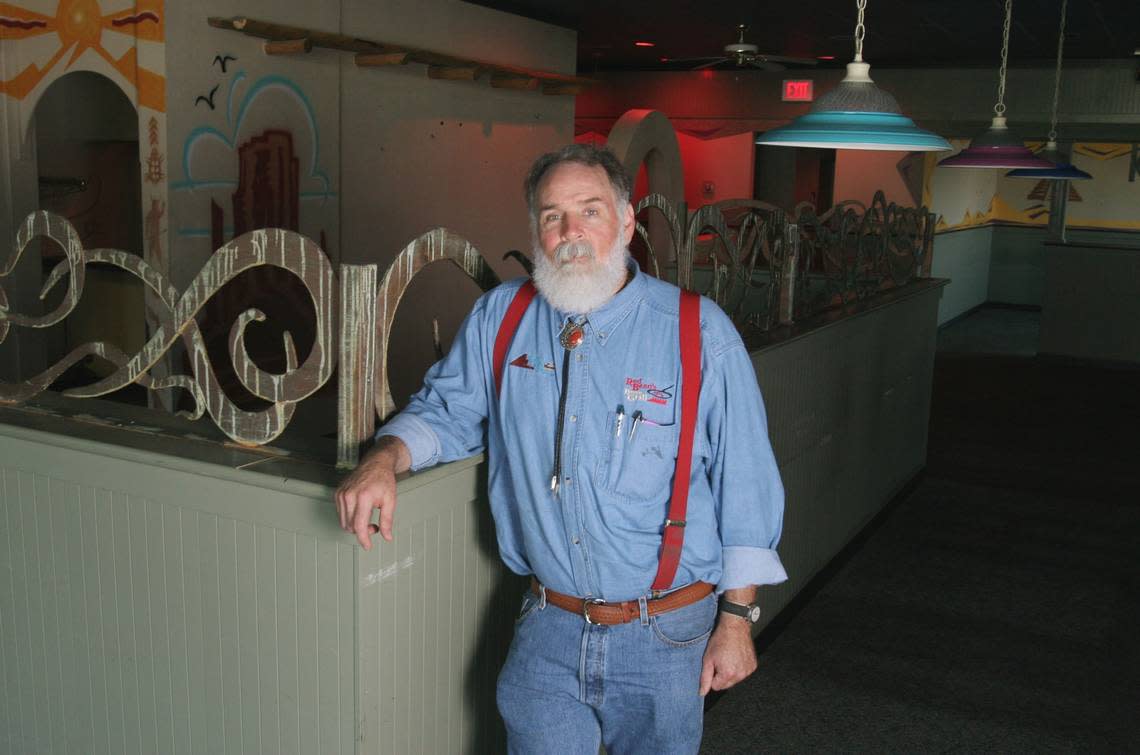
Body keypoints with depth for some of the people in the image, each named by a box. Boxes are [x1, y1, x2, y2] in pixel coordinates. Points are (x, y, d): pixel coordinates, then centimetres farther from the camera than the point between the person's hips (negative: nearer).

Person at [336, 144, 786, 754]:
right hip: (546, 632, 2)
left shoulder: (699, 332, -9)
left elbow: (744, 485, -5)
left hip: (665, 636, -2)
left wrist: (736, 619, -4)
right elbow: (446, 412, 11)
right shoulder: (499, 318, 0)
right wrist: (384, 459, -12)